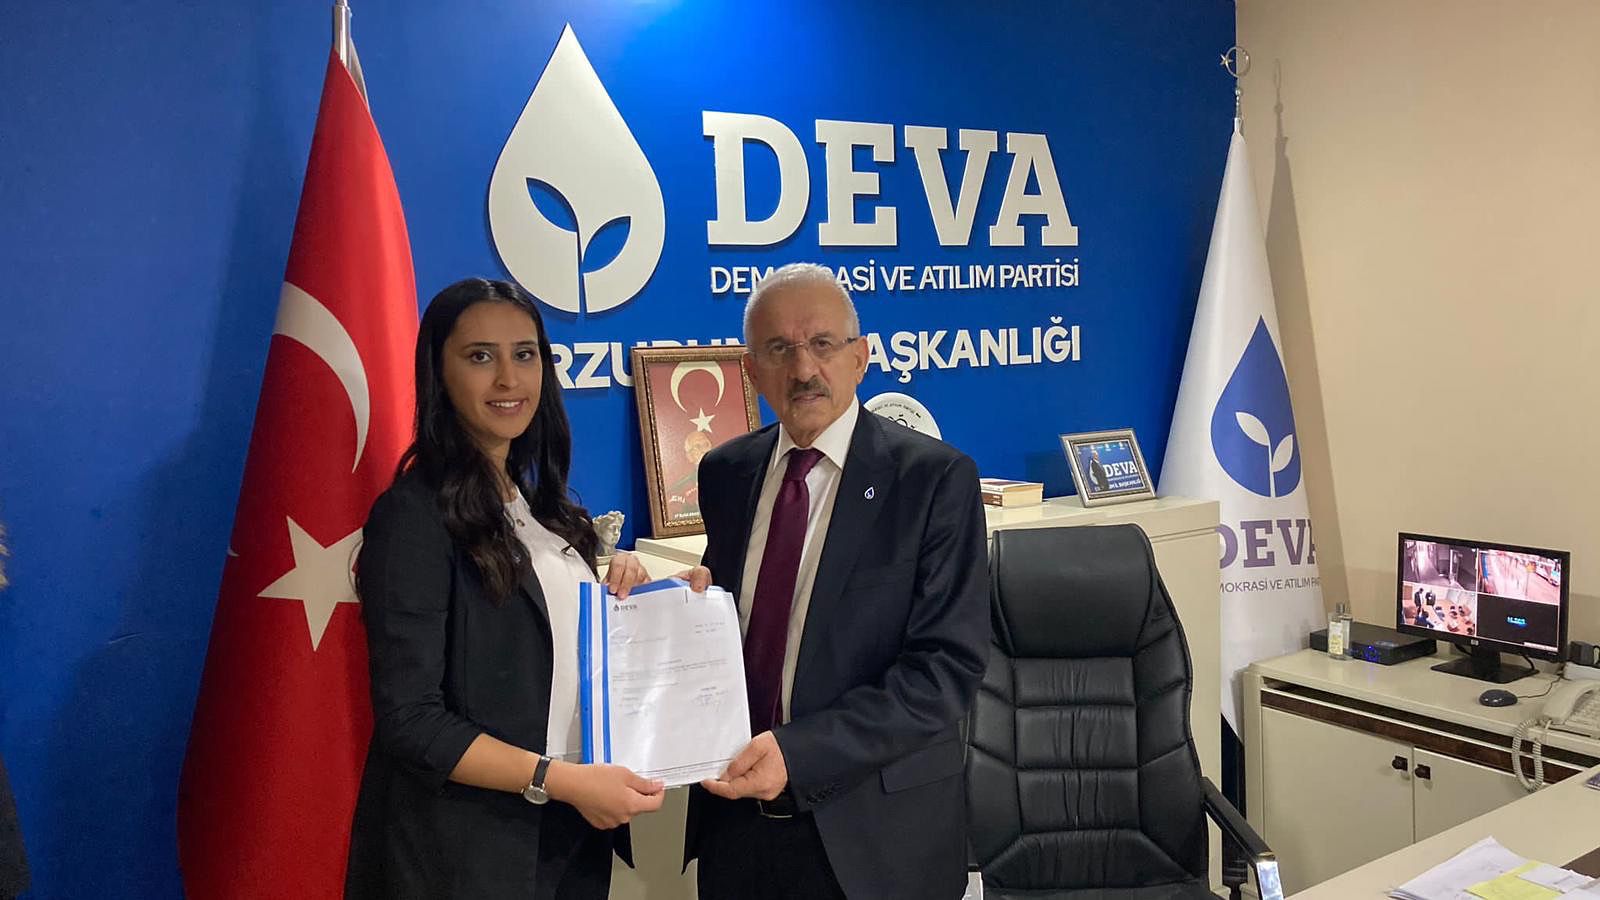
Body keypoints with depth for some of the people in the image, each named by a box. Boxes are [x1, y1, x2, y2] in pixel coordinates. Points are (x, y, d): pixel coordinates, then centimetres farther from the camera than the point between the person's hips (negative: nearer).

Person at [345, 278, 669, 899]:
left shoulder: (535, 500, 5)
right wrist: (562, 780, -23)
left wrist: (618, 596, -4)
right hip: (470, 849, -7)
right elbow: (410, 720, -19)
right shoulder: (416, 515, -16)